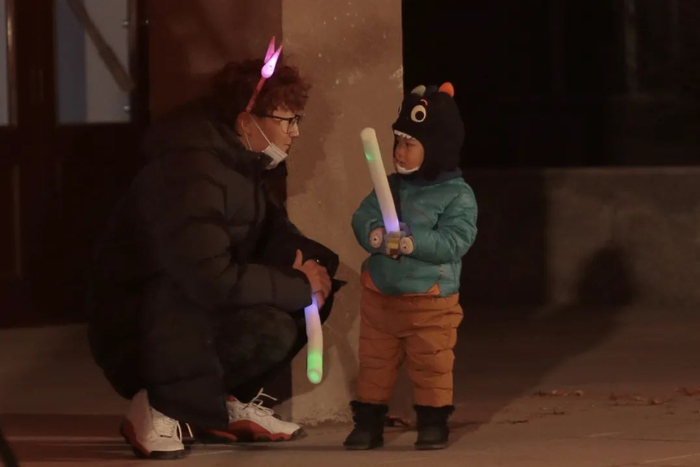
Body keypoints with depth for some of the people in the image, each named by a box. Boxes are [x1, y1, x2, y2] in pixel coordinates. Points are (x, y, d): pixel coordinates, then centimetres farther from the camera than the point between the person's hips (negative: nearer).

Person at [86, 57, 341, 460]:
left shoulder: (246, 160, 3)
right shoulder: (192, 173, -27)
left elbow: (270, 229, 18)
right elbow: (211, 280, -35)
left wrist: (300, 259, -7)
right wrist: (298, 285, -23)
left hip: (194, 311, 10)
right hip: (135, 331, -10)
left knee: (318, 282, -1)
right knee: (272, 329, -31)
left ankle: (233, 403, 7)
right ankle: (160, 410, -14)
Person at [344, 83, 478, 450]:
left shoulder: (457, 195, -10)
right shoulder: (388, 187, 6)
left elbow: (454, 241, -21)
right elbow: (362, 218, -2)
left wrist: (410, 242, -30)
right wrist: (377, 235, -24)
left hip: (430, 300, -5)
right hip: (379, 295, 5)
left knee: (431, 366, 3)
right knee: (374, 363, 10)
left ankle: (433, 422, 15)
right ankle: (368, 422, 19)